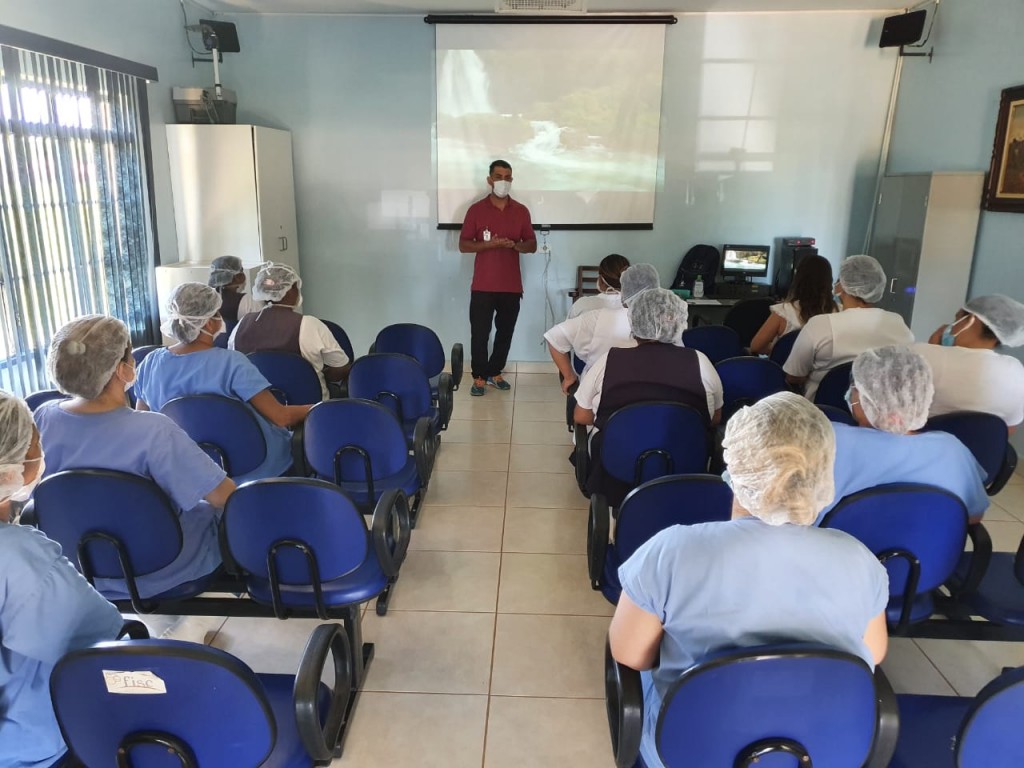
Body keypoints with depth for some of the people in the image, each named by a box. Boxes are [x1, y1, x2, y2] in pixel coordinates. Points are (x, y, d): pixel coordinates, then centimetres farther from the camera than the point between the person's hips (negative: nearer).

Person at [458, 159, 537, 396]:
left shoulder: (521, 211, 6)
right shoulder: (476, 210, -1)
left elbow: (532, 245, 8)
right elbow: (463, 245, -2)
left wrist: (514, 244, -14)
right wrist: (489, 244, -18)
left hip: (512, 286, 2)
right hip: (483, 285, -2)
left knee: (505, 332, 9)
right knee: (479, 333, 0)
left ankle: (494, 372, 24)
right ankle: (479, 377, 13)